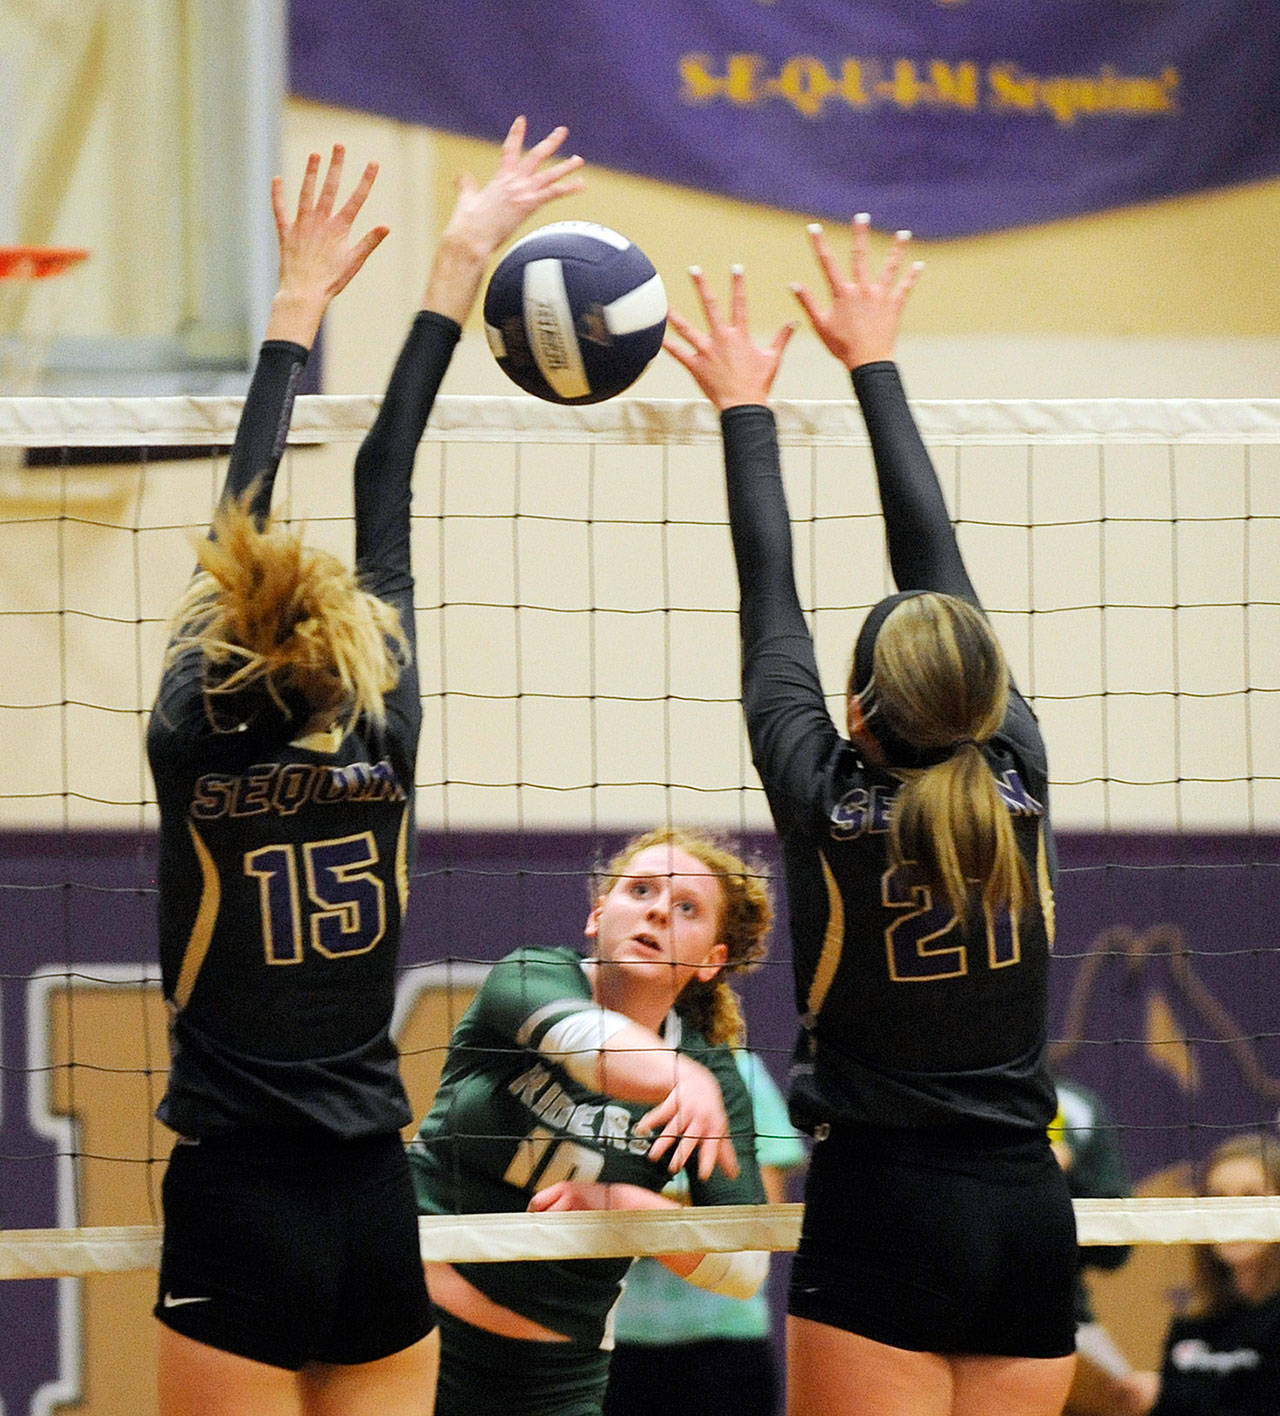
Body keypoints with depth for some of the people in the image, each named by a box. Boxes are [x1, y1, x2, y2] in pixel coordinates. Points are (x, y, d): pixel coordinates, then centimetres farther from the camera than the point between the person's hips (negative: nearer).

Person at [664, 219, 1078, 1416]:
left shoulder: (829, 803, -8)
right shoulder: (1018, 780, 1)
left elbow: (771, 608, 4)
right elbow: (938, 559, 9)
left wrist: (745, 411, 17)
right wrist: (873, 365, 19)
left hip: (881, 1224, -4)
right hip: (1030, 1218, 4)